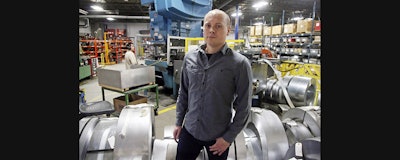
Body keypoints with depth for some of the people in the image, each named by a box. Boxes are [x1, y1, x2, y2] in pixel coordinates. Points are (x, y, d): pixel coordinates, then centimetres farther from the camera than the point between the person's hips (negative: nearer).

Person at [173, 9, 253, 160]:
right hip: (189, 130, 3)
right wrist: (178, 122, 9)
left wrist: (229, 137, -8)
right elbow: (183, 93, 6)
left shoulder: (239, 63, -14)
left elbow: (243, 107, -10)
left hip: (218, 136, -3)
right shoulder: (189, 57, -2)